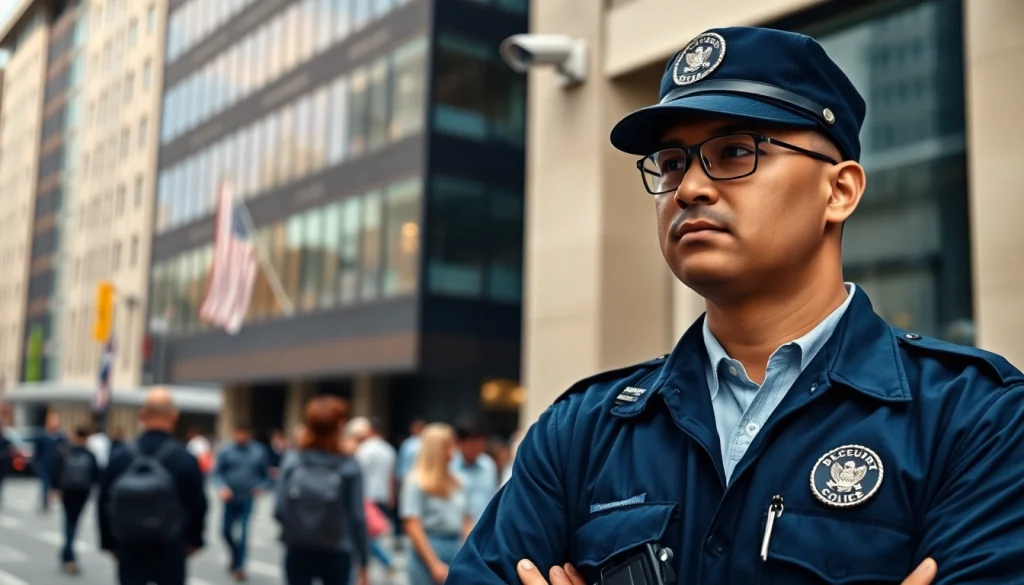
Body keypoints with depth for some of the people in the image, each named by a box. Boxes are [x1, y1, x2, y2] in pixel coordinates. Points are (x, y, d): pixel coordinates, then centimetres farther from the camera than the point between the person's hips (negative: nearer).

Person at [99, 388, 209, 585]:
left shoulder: (119, 456, -6)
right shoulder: (185, 459, -13)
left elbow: (104, 504, 0)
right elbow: (198, 504, -6)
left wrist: (110, 543, 13)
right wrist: (194, 540, 10)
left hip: (129, 550, 2)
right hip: (170, 553, -2)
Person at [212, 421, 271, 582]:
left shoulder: (259, 451, -1)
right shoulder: (225, 451, -5)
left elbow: (266, 474, 8)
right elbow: (217, 473, -7)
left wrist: (261, 487, -9)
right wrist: (222, 487, -24)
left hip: (248, 499, -1)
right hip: (230, 499, 1)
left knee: (243, 533, -7)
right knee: (226, 530, 10)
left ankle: (239, 566, 5)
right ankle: (235, 556, 37)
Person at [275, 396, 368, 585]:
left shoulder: (291, 461, -7)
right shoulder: (348, 467, -11)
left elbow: (279, 510, -8)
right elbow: (356, 518, -10)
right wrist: (362, 562, -1)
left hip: (297, 553, 1)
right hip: (336, 555, -1)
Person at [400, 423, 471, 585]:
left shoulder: (455, 483, 12)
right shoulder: (415, 481, -8)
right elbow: (413, 528, -12)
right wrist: (434, 564, -15)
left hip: (457, 551, 6)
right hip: (430, 550, -6)